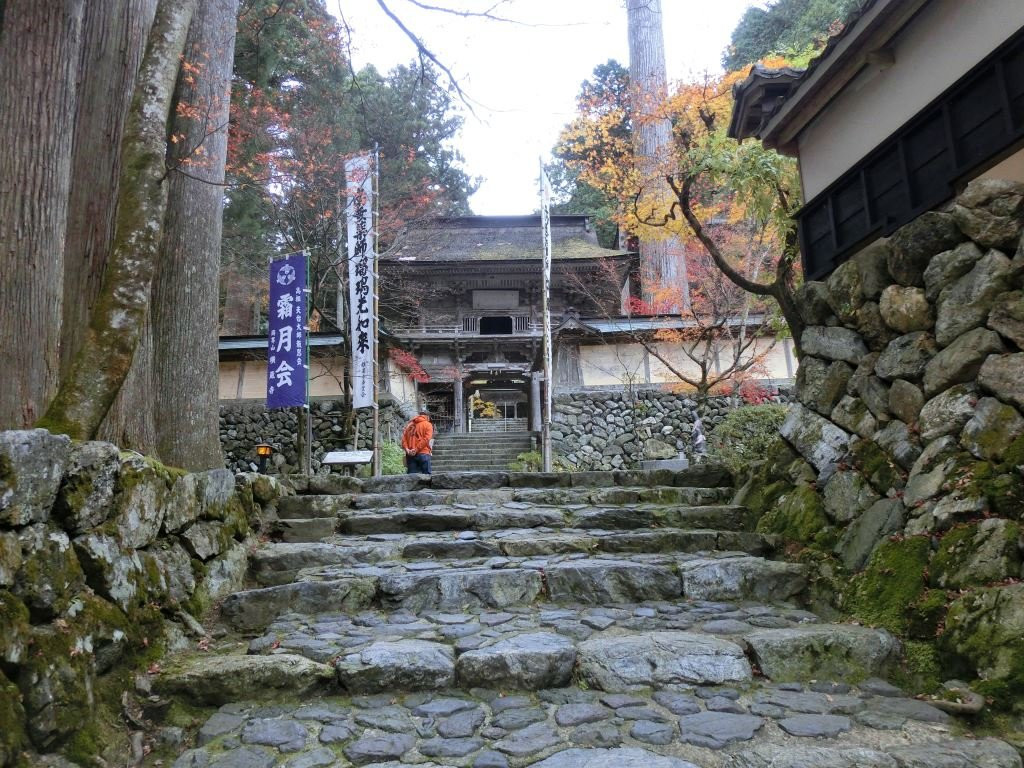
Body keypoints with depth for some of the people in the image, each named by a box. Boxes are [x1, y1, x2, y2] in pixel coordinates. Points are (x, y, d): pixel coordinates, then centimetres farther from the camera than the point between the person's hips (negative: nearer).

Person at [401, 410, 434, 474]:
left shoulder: (409, 425, 18)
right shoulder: (428, 425, 4)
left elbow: (404, 438, 6)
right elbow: (426, 439, -10)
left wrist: (406, 449, -5)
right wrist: (416, 449, -12)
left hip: (410, 455, 4)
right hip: (423, 454, -4)